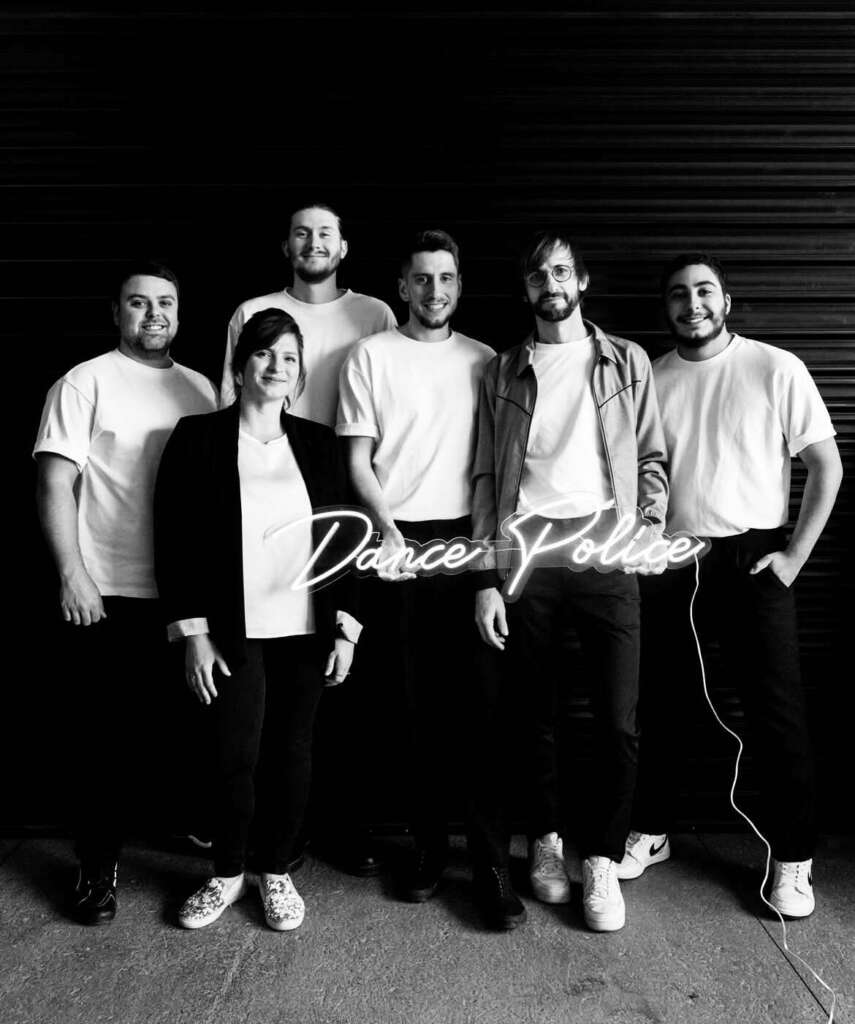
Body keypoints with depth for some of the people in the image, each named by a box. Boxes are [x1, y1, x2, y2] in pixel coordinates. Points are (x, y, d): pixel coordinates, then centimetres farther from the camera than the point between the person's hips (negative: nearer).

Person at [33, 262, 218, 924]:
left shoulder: (201, 389, 11)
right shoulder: (85, 384, -2)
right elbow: (55, 484, -5)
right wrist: (72, 574, -13)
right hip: (105, 595, -4)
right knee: (103, 735, 6)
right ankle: (98, 865, 21)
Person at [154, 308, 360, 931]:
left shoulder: (317, 443, 7)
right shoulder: (197, 438, 0)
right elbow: (175, 541, -3)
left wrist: (346, 625, 3)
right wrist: (193, 633, -7)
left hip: (305, 629, 2)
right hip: (232, 633, -2)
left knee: (292, 751, 9)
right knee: (234, 757, 1)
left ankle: (277, 871, 30)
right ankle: (228, 873, 27)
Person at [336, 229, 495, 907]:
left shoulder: (483, 361, 12)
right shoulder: (371, 355, 5)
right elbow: (358, 458, 2)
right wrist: (388, 526, -12)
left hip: (468, 539, 2)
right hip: (399, 543, -1)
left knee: (470, 692, 3)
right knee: (417, 702, 4)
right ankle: (430, 842, 17)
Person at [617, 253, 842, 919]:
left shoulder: (776, 369, -2)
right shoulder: (650, 380, 6)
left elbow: (827, 465, -2)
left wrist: (795, 555, -7)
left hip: (752, 559, -3)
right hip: (670, 563, 3)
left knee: (778, 714, 0)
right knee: (662, 709, 12)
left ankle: (793, 860, 18)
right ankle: (650, 833, 29)